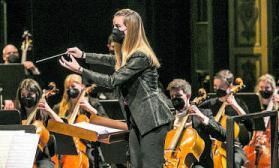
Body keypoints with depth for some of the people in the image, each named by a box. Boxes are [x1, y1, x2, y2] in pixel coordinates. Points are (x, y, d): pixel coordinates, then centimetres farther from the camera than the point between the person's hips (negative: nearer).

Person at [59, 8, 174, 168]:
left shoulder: (140, 57, -20)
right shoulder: (128, 54, 12)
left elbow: (112, 81, -21)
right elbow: (112, 60, 36)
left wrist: (79, 70, -21)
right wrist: (83, 55, 29)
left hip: (153, 120, -10)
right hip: (138, 120, 10)